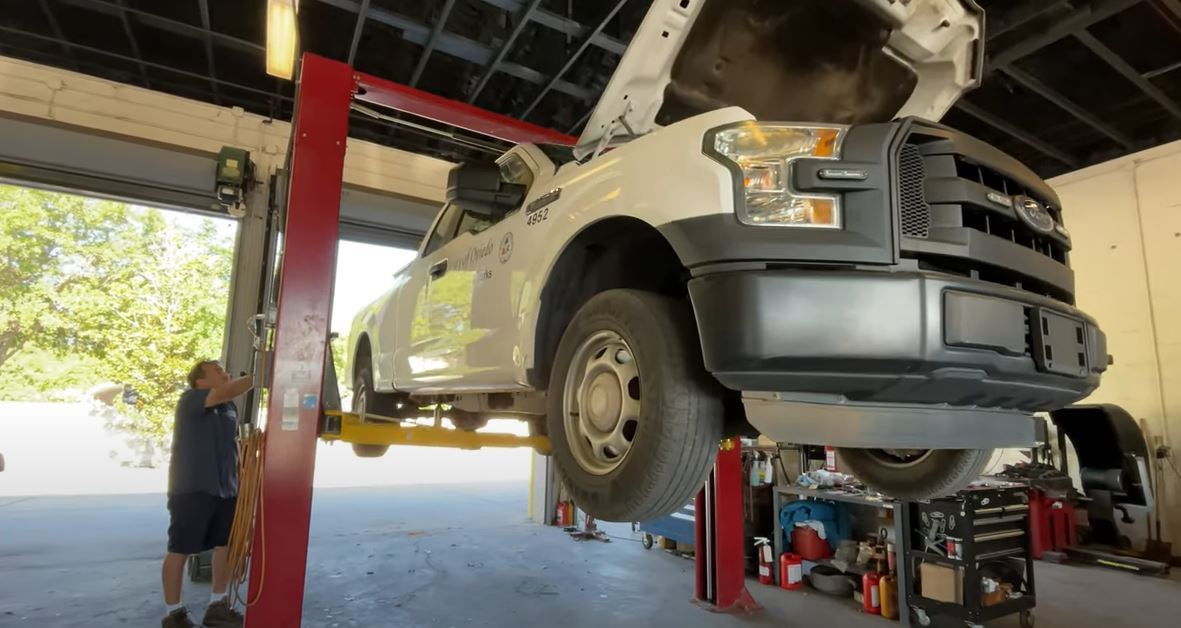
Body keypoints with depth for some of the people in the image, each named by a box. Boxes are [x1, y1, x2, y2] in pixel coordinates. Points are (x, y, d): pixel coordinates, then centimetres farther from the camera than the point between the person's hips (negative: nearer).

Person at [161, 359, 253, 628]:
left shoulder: (230, 407, 11)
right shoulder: (190, 400, -10)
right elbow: (227, 391, -30)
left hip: (226, 488, 7)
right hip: (192, 489, -7)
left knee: (227, 545, 11)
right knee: (180, 550, 4)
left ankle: (217, 606, 25)